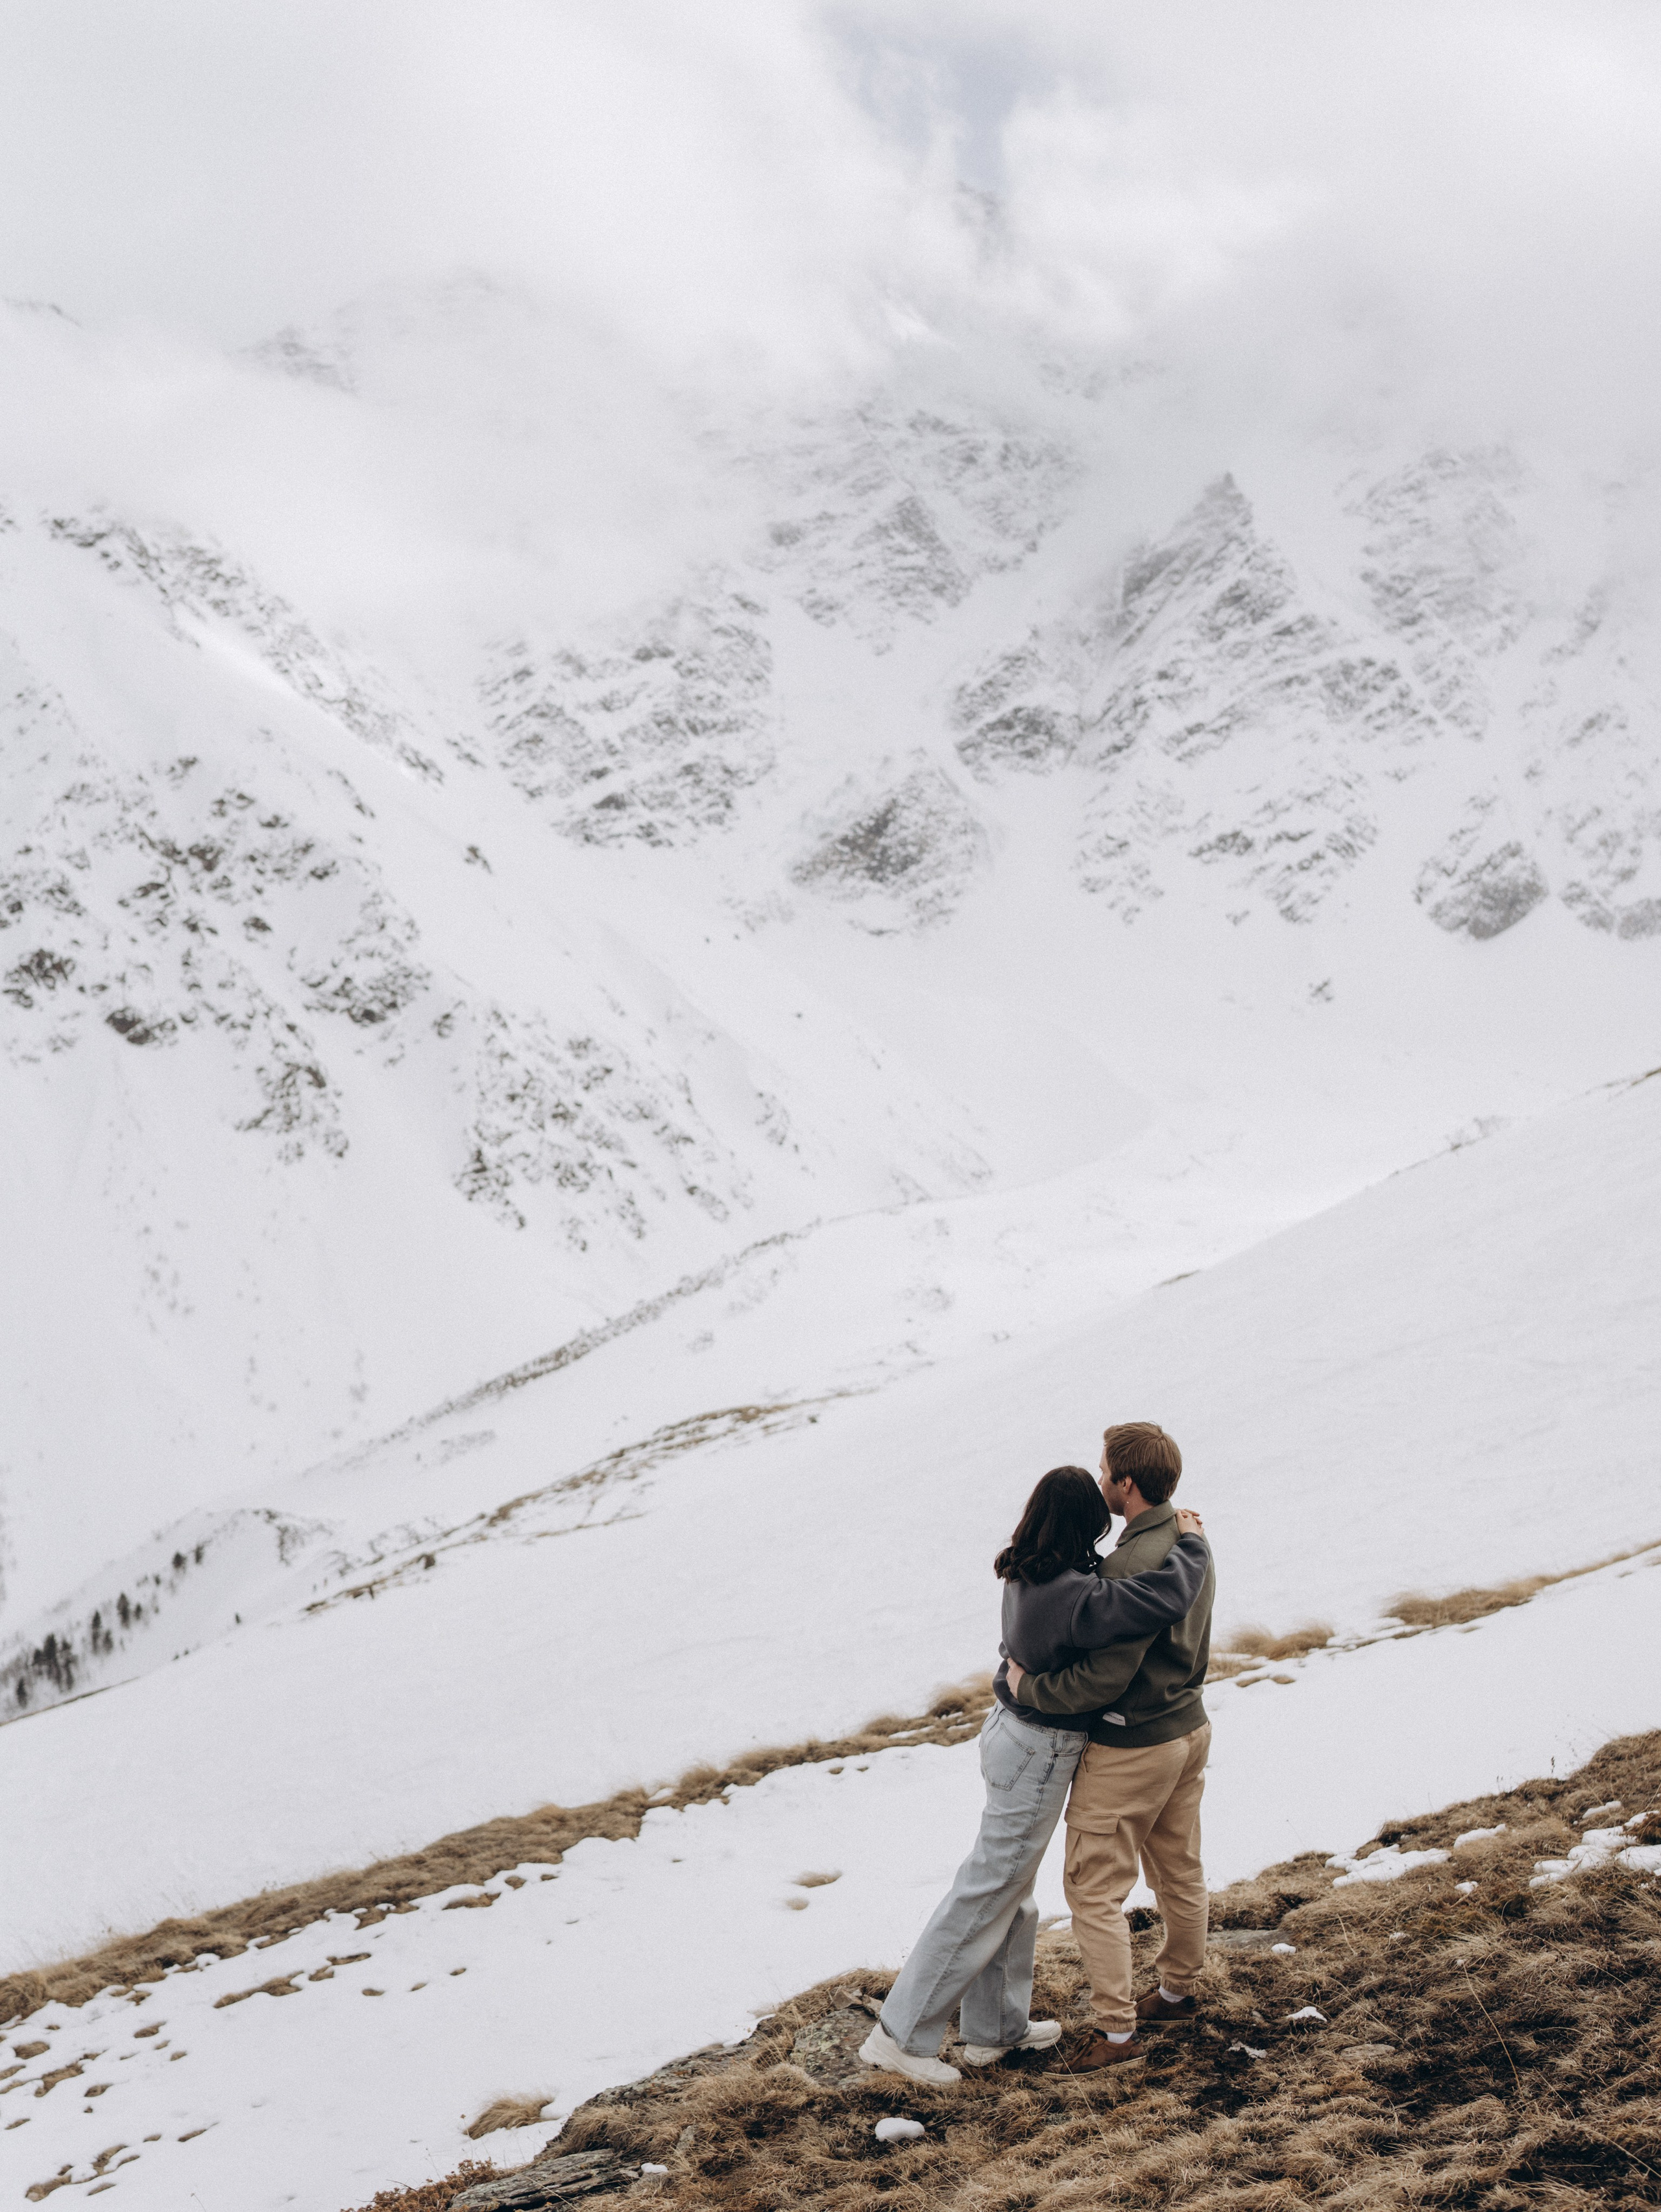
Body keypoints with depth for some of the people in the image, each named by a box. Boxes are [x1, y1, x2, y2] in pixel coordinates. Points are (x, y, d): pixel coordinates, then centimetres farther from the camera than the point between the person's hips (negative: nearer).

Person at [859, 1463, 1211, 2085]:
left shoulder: (1026, 1574, -3)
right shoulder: (1076, 1599, -30)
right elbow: (1167, 1596, -35)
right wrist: (1191, 1542, -17)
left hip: (1012, 1729, 9)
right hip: (1039, 1755, -9)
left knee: (1013, 1891, 21)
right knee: (985, 1894, 1)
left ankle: (996, 2027, 35)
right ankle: (899, 2035, 8)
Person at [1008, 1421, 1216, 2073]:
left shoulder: (1134, 1565, -30)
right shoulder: (1191, 1541, 0)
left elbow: (1105, 1677, -31)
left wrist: (1029, 1688, -16)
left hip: (1130, 1748, -9)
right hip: (1189, 1726, 9)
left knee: (1093, 1888, 4)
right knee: (1179, 1873, 23)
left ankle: (1115, 2028, 12)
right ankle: (1177, 1991, 39)